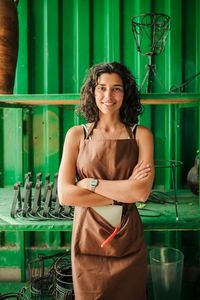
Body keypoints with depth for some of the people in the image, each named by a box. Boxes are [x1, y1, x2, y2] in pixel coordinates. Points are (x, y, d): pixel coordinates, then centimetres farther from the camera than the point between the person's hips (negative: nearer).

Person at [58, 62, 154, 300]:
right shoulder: (77, 135, -2)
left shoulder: (141, 135, -2)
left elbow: (142, 192, -14)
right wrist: (122, 194, -13)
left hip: (127, 239, 0)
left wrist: (91, 183, -14)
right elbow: (64, 195, -11)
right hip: (88, 237, 0)